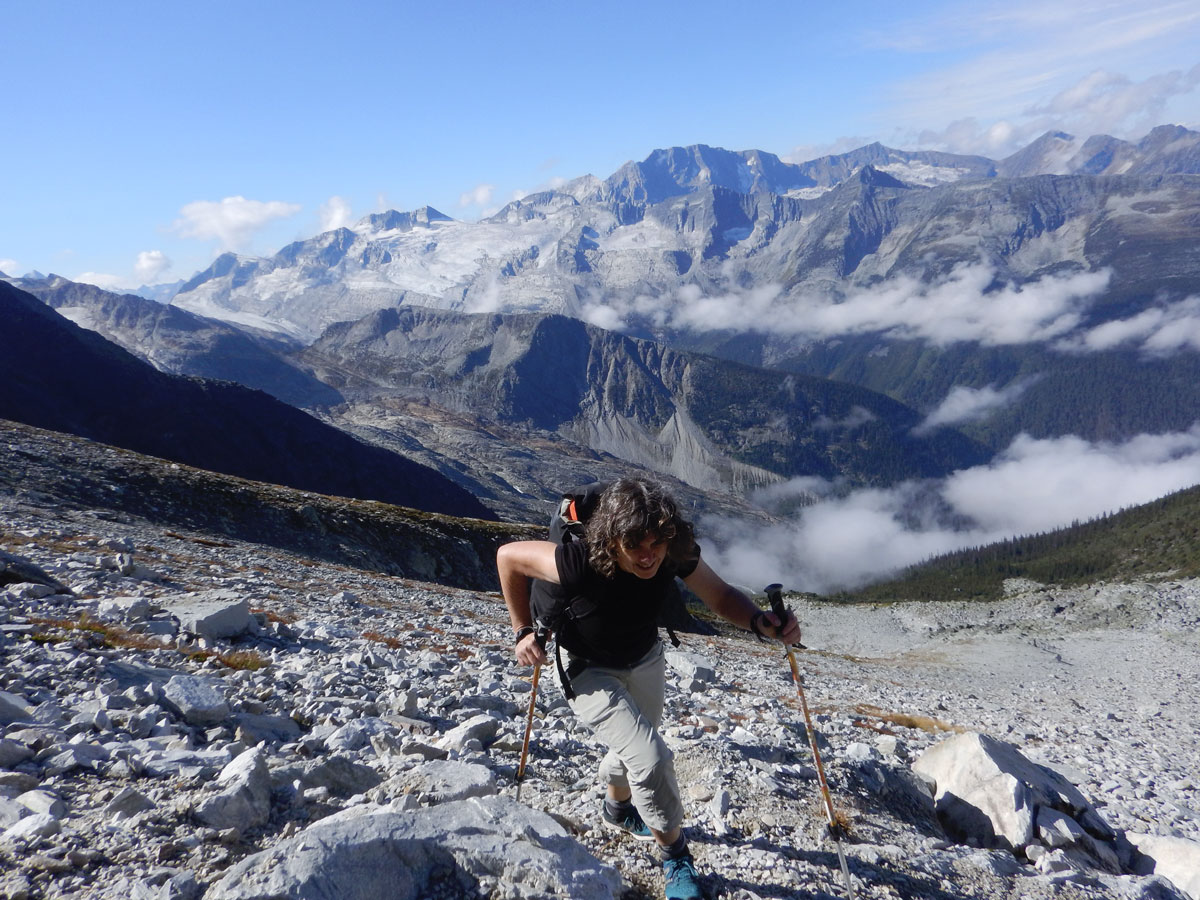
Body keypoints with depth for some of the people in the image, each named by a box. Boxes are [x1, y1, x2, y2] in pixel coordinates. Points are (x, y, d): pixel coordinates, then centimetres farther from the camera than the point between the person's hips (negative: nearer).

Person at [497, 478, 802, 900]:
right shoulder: (581, 563, -40)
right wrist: (524, 631, -17)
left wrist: (760, 621, -35)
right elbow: (508, 556, -24)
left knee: (637, 749, 25)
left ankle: (617, 806, 60)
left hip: (646, 660, 5)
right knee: (651, 758, -20)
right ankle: (675, 854, 8)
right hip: (590, 672, -5)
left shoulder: (677, 554, -28)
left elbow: (721, 596, -13)